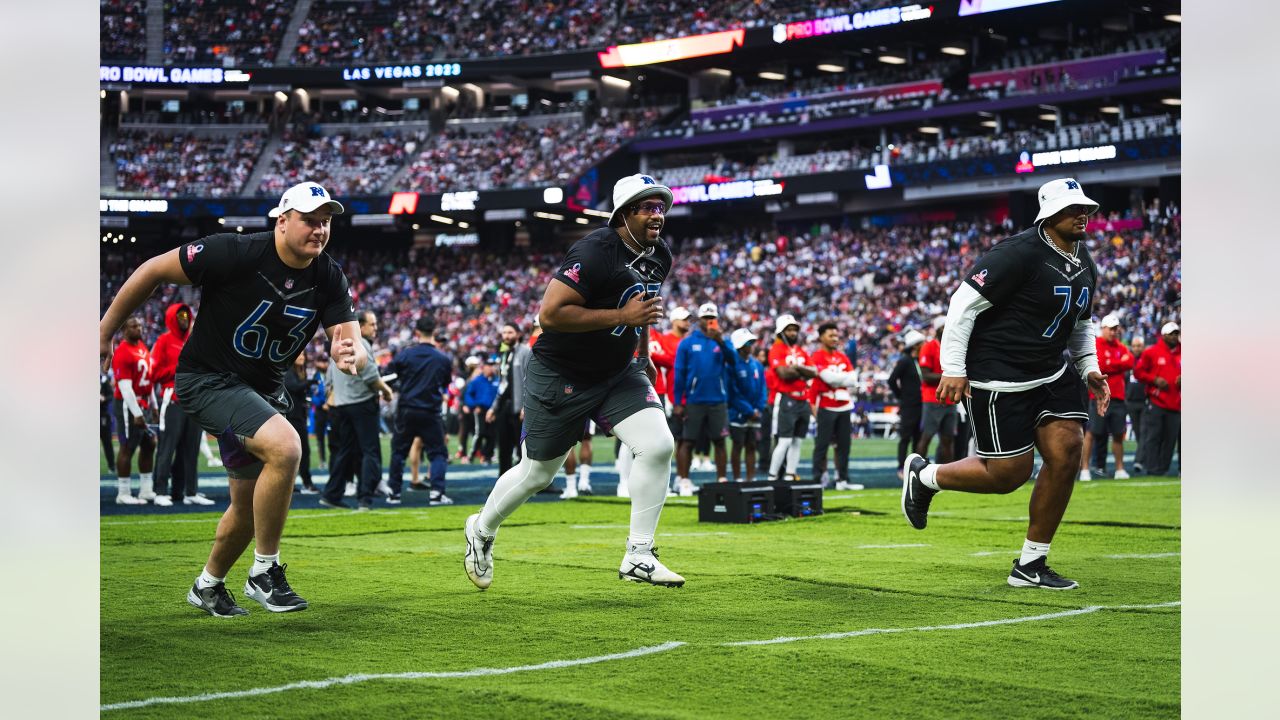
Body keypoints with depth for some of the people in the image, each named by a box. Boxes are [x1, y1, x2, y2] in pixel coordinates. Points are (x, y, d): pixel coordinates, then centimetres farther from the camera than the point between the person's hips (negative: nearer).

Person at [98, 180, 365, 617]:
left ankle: (208, 586, 43)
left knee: (249, 506, 16)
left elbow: (353, 343, -13)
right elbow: (154, 270, -14)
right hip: (208, 380, -7)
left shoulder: (328, 278, -7)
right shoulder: (235, 253, -22)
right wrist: (105, 331, -9)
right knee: (284, 446, -30)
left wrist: (351, 355, -39)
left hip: (264, 389, 7)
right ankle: (265, 573, -16)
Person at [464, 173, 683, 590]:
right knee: (538, 473, 7)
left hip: (618, 374, 7)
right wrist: (621, 316, -31)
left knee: (658, 446, -14)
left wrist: (644, 355, 22)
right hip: (560, 378, -6)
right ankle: (482, 531, 36)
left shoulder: (659, 256, 1)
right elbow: (549, 315, -31)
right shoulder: (595, 253, -26)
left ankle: (638, 558, -6)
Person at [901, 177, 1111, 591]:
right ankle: (923, 476, 22)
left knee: (1067, 452, -8)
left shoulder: (1085, 266, 9)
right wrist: (953, 368, -19)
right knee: (1008, 473, -6)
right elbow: (964, 302, -17)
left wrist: (1089, 369, 11)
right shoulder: (1020, 254, -19)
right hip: (997, 378, -8)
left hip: (1050, 372, 8)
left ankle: (1031, 565, 5)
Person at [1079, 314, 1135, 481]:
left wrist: (1109, 364, -8)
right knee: (1091, 433, -6)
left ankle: (1120, 469, 18)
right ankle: (1084, 469, -5)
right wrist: (1119, 363, -6)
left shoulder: (1121, 347, 16)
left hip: (1118, 397, 5)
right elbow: (1098, 365, -15)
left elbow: (1130, 363, 0)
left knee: (1118, 434, 10)